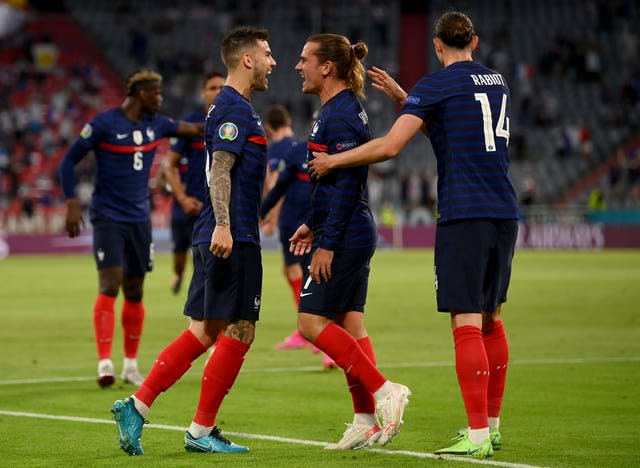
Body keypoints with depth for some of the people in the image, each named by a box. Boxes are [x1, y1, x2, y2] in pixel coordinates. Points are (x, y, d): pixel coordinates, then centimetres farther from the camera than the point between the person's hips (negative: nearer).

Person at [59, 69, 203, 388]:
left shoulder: (155, 124, 7)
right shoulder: (104, 123, -10)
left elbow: (188, 129, 27)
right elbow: (69, 161, -7)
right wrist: (72, 203, -14)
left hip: (139, 219, 6)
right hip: (108, 218, -6)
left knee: (135, 292, 8)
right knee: (110, 285, -17)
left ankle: (131, 365, 18)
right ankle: (104, 363, -19)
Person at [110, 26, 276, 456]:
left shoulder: (235, 107, 21)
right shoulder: (234, 109, -11)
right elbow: (219, 171, -20)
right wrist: (223, 226, -29)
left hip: (219, 238, 10)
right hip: (233, 239, -10)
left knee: (205, 331, 9)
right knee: (238, 332, -5)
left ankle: (137, 406, 6)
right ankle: (201, 431, 0)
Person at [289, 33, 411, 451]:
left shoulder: (340, 113, -15)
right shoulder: (342, 108, 16)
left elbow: (346, 182, -21)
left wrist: (327, 243, -21)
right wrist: (312, 225, 25)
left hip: (344, 236, -10)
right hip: (357, 235, 10)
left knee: (312, 321, -8)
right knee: (350, 325, 8)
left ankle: (384, 391, -9)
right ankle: (368, 422, 8)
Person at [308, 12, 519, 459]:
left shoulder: (435, 85, -5)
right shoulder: (496, 82, 16)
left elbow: (390, 146, -12)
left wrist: (332, 161, 0)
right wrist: (402, 96, 30)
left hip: (464, 215, -7)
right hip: (504, 211, 7)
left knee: (466, 323, -8)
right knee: (491, 318, 15)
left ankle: (478, 435, -13)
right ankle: (491, 424, 20)